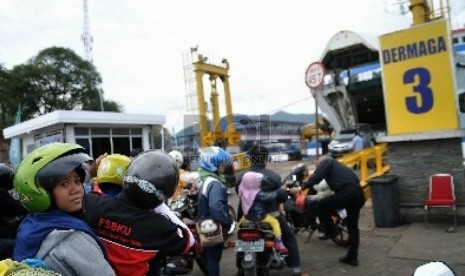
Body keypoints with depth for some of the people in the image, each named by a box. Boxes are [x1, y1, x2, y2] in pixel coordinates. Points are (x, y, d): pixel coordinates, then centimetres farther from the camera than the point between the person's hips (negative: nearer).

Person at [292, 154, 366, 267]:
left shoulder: (326, 162, 9)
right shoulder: (339, 165, 34)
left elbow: (317, 177, -7)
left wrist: (301, 188, -4)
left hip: (347, 193, -9)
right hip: (359, 194, 9)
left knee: (322, 205, 5)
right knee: (353, 227, 16)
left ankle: (331, 231, 9)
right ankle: (352, 257, 22)